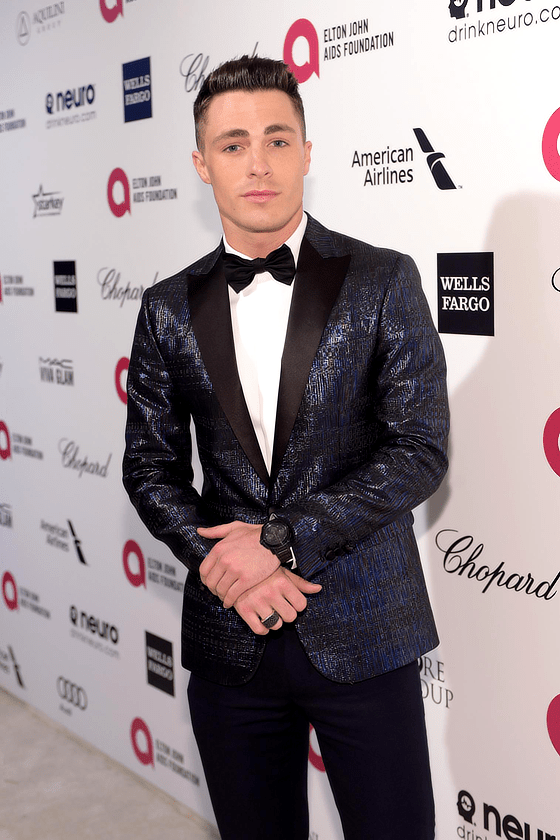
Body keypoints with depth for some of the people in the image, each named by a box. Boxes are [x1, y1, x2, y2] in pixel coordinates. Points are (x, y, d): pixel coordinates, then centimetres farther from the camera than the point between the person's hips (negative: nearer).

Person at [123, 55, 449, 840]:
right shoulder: (169, 309, 4)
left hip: (362, 633, -2)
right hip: (229, 633, 3)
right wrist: (219, 559, -10)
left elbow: (420, 450, -9)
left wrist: (282, 539, -15)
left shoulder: (384, 281, -4)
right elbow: (151, 464, 7)